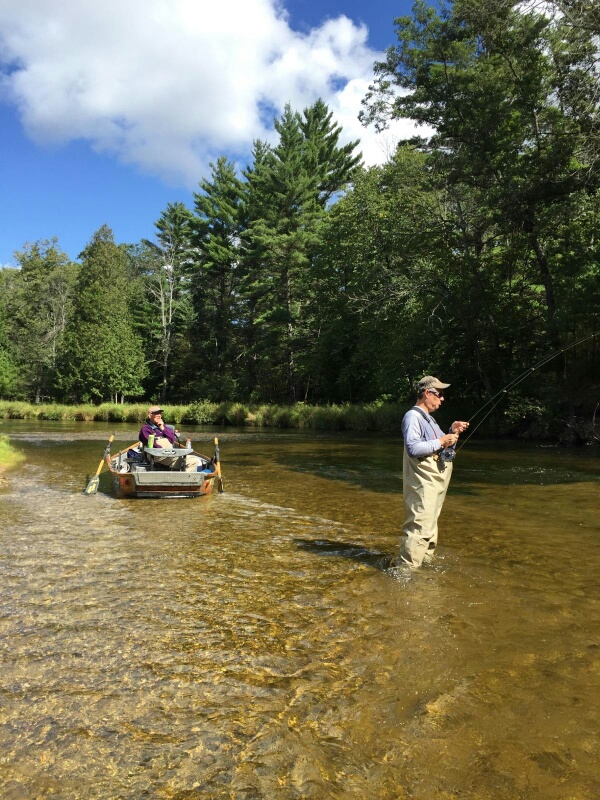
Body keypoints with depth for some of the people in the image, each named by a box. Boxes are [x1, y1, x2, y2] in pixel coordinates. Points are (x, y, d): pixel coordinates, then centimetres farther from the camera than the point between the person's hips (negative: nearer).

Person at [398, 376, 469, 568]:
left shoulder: (428, 418, 22)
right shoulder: (413, 416, -11)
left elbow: (437, 448, 26)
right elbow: (413, 448, -25)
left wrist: (452, 432, 11)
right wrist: (441, 442, -19)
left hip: (435, 481, 11)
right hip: (423, 482, -11)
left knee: (430, 526, 18)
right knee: (421, 527, -15)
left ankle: (425, 562, 29)